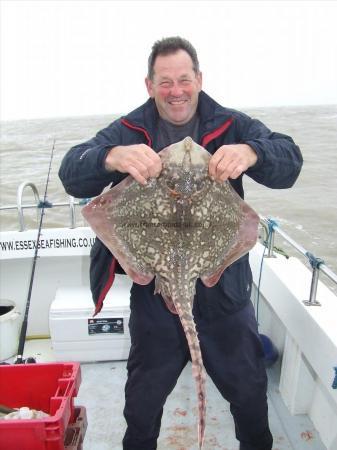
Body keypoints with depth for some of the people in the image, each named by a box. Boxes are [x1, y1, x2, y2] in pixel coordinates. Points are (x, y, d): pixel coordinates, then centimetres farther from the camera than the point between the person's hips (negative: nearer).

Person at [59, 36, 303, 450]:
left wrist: (252, 152, -38)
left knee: (248, 386, 22)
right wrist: (112, 157, -39)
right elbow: (72, 174, -16)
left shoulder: (231, 126, -3)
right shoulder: (128, 132, -4)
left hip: (225, 288, 1)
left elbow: (289, 160, -14)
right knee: (144, 393, 21)